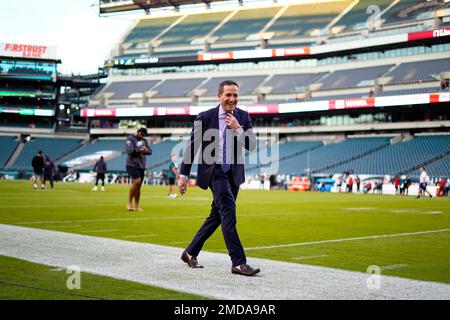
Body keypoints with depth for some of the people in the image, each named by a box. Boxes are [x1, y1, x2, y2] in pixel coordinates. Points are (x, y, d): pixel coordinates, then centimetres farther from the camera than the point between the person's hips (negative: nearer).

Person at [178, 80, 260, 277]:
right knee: (229, 213, -16)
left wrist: (238, 129, -17)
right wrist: (183, 175, -1)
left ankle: (190, 252, 27)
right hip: (215, 172, -5)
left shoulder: (243, 117, 3)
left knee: (216, 216, 12)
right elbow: (192, 147, -1)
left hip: (233, 173, 5)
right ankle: (238, 263, -14)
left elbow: (252, 146, -2)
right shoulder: (205, 118, -7)